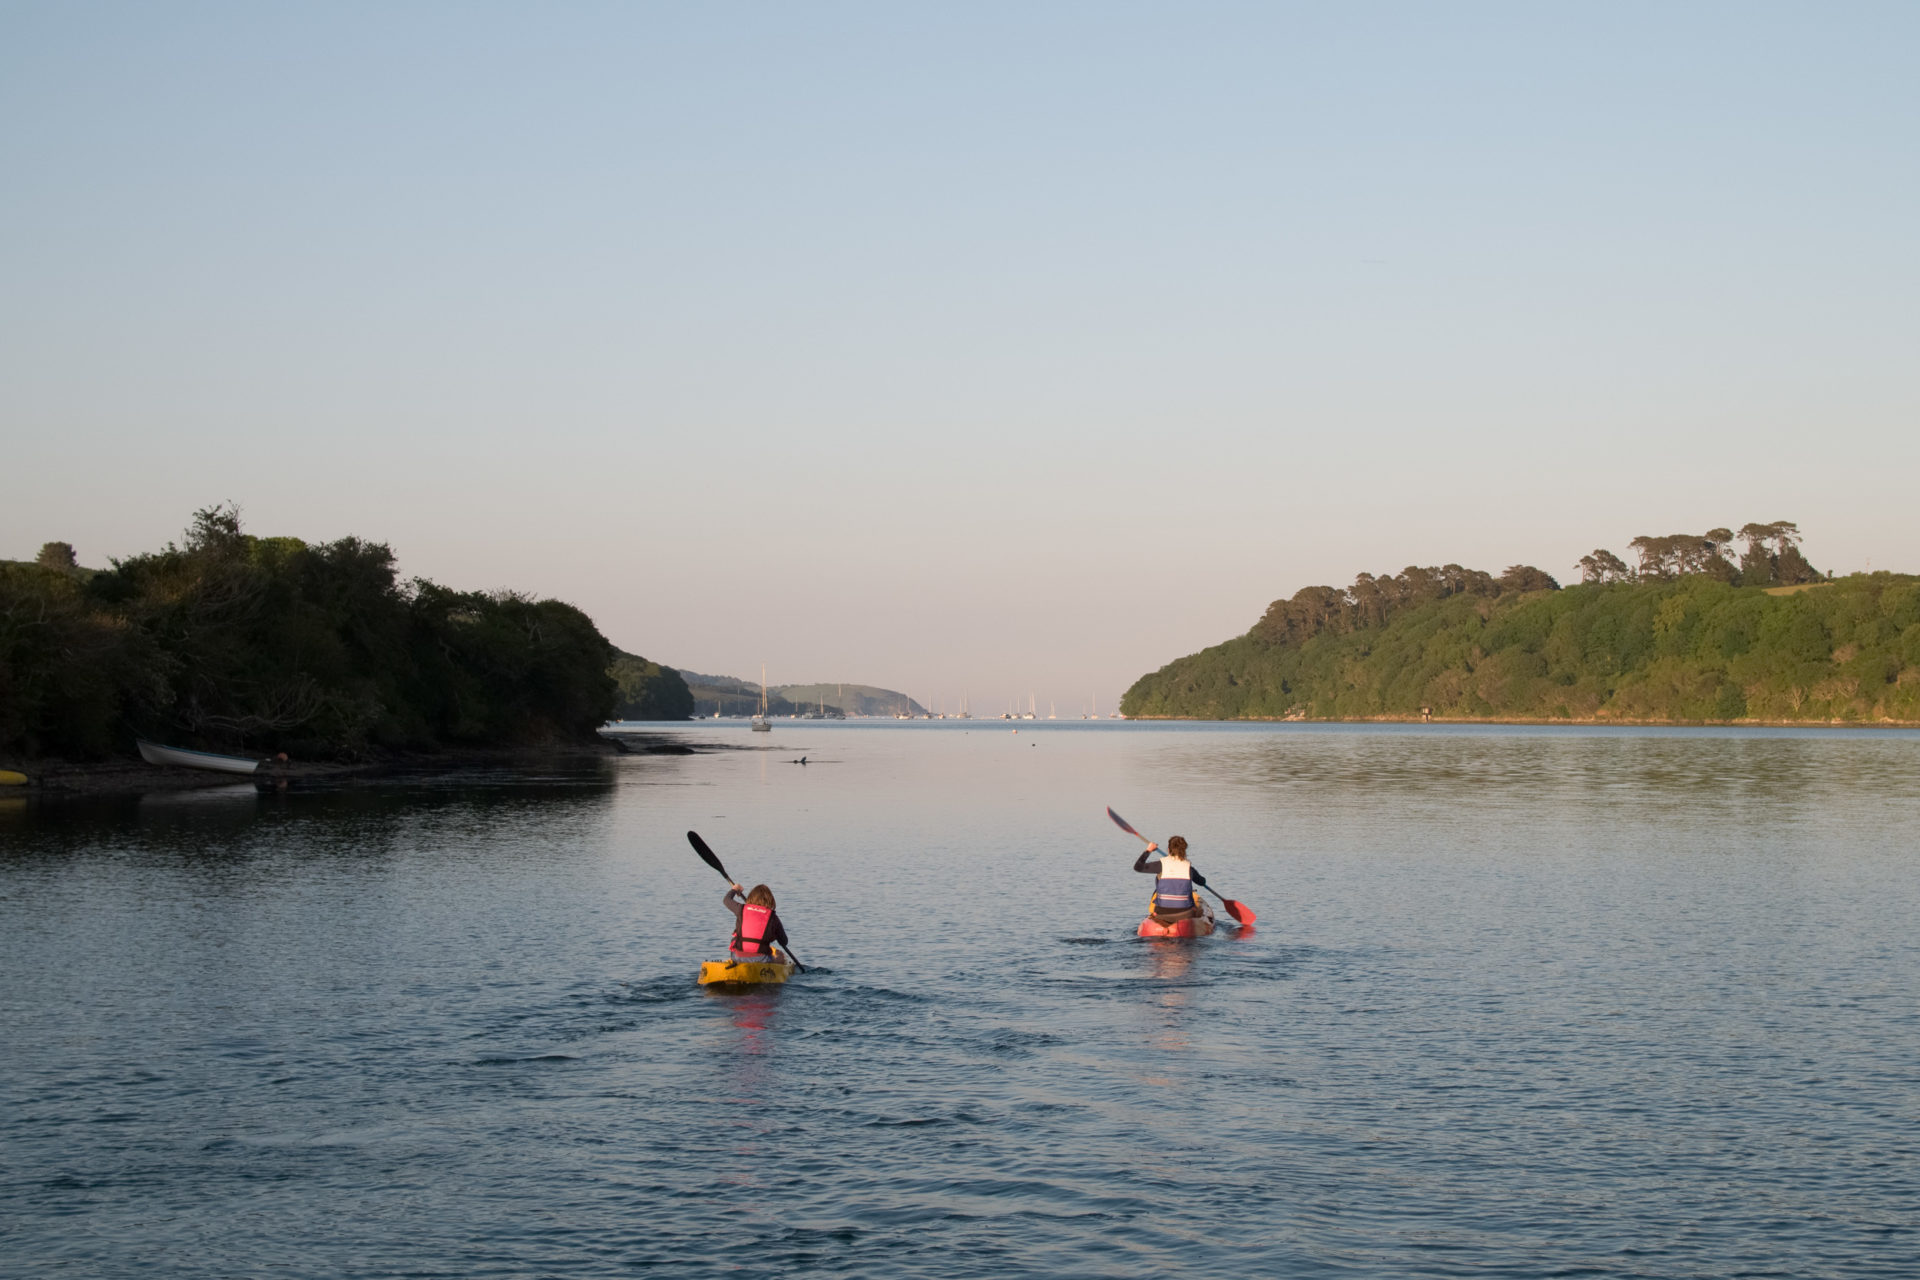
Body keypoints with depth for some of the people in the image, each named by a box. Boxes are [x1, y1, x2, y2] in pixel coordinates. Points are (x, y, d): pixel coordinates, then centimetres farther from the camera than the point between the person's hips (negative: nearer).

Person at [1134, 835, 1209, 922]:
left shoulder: (1161, 864, -10)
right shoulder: (1188, 867, -3)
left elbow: (1137, 867, -6)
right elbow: (1202, 882, 13)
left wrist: (1148, 850, 6)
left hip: (1162, 914, -1)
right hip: (1184, 914, 1)